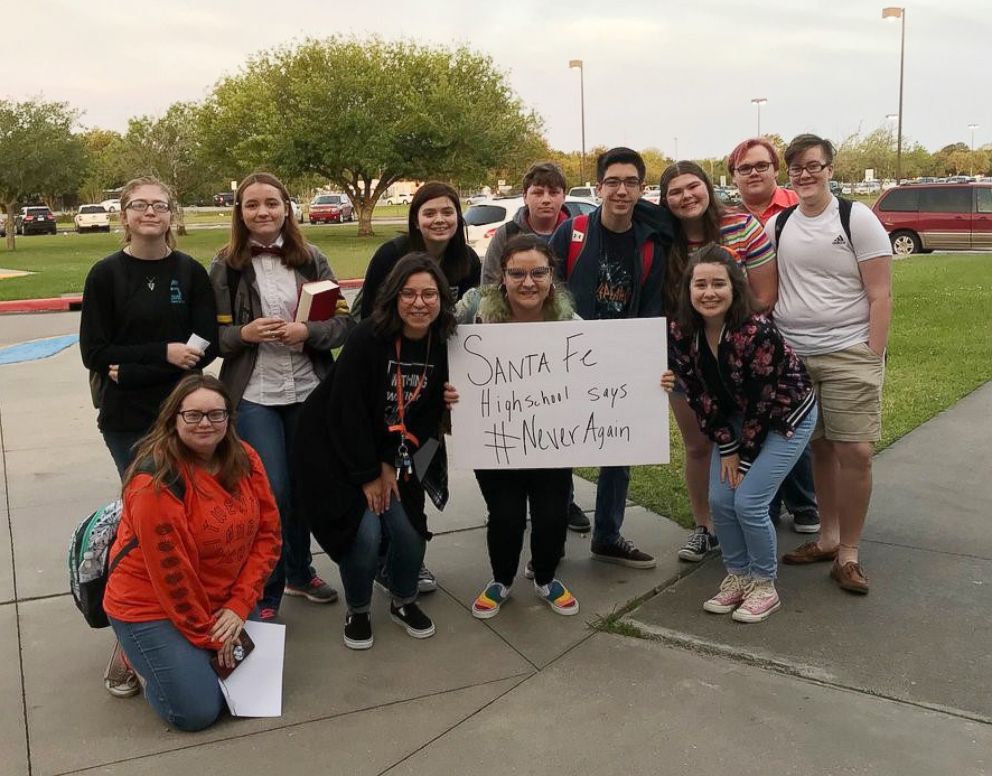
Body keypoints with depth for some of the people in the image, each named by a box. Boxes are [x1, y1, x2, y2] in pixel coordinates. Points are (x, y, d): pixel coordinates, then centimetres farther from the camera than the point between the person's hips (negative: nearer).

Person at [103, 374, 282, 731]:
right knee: (198, 711, -10)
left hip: (219, 604, 6)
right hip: (150, 605, -6)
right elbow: (170, 573, -21)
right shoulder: (156, 481, -25)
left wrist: (238, 606, -11)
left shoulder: (244, 460, -6)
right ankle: (138, 657, 16)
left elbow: (267, 534, -3)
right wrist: (208, 636, -13)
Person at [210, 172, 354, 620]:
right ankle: (266, 593, 14)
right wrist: (245, 333, -18)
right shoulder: (226, 266, -1)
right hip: (254, 396, -2)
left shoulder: (311, 260, 3)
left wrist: (307, 332, -17)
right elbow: (210, 336, 1)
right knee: (272, 492, -5)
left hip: (309, 392, 3)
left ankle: (299, 572, 36)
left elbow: (344, 322, 1)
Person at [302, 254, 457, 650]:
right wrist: (368, 476, -16)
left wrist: (391, 465, -8)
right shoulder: (368, 338, -24)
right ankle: (358, 611, 15)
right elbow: (347, 412, -21)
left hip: (398, 455, 4)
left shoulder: (444, 344, -10)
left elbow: (430, 411, -4)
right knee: (366, 532, -13)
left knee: (408, 528, -3)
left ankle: (404, 602, 27)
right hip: (341, 451, -4)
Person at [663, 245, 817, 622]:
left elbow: (761, 403, -25)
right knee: (720, 500, -1)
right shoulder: (682, 333, -16)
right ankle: (737, 576, 21)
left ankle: (764, 586, 9)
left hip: (787, 415, -5)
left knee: (749, 502, -12)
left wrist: (744, 459, -16)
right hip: (737, 417, 6)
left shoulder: (757, 333, -33)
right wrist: (726, 447, -8)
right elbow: (700, 395, -6)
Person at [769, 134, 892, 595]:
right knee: (819, 449, 10)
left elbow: (880, 295, -4)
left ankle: (848, 554, 7)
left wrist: (873, 358, -10)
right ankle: (827, 538, 24)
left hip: (848, 354, -3)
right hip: (792, 356, 3)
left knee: (854, 451, -5)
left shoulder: (857, 219, -2)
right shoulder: (777, 225, 9)